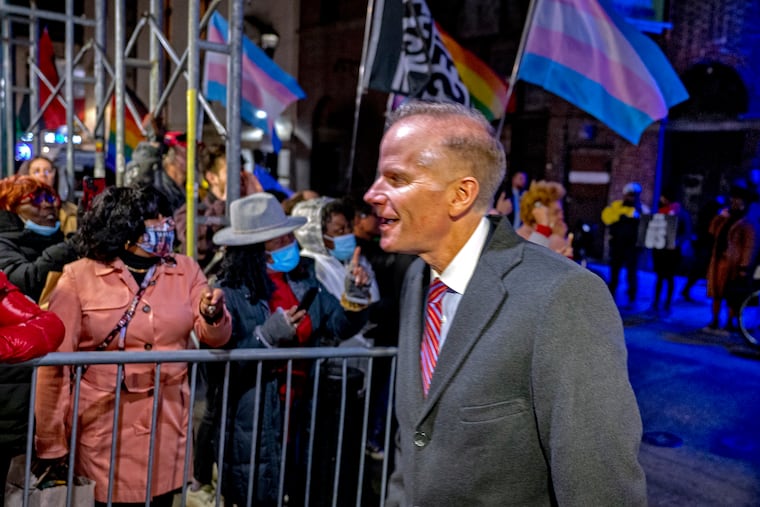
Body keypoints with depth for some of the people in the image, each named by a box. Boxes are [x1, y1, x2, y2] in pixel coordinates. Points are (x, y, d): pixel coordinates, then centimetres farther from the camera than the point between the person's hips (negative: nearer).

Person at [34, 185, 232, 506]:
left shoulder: (185, 270, 3)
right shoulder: (80, 276, -6)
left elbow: (214, 337, -1)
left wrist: (213, 315, -25)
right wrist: (50, 440, -6)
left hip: (169, 421, 3)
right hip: (105, 423, -2)